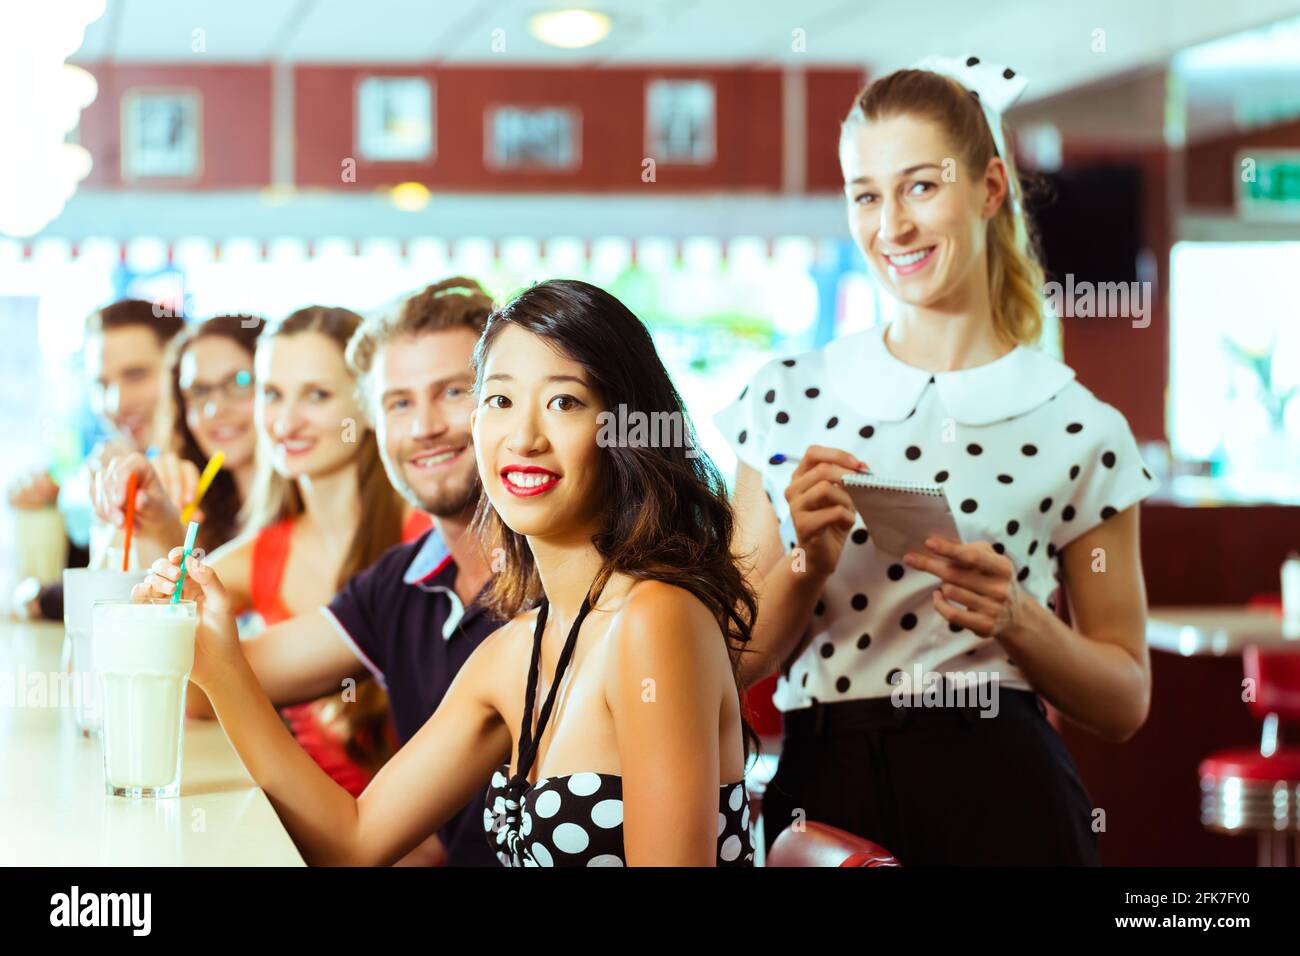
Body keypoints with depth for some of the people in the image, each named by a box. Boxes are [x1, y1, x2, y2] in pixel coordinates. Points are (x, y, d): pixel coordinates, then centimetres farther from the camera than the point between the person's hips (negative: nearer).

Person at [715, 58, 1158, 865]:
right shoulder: (789, 399, 3)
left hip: (997, 797, -1)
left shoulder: (1079, 430, -2)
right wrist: (809, 560, -12)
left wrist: (1019, 619, -12)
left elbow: (1125, 703, 4)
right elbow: (740, 662, 4)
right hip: (820, 793, 2)